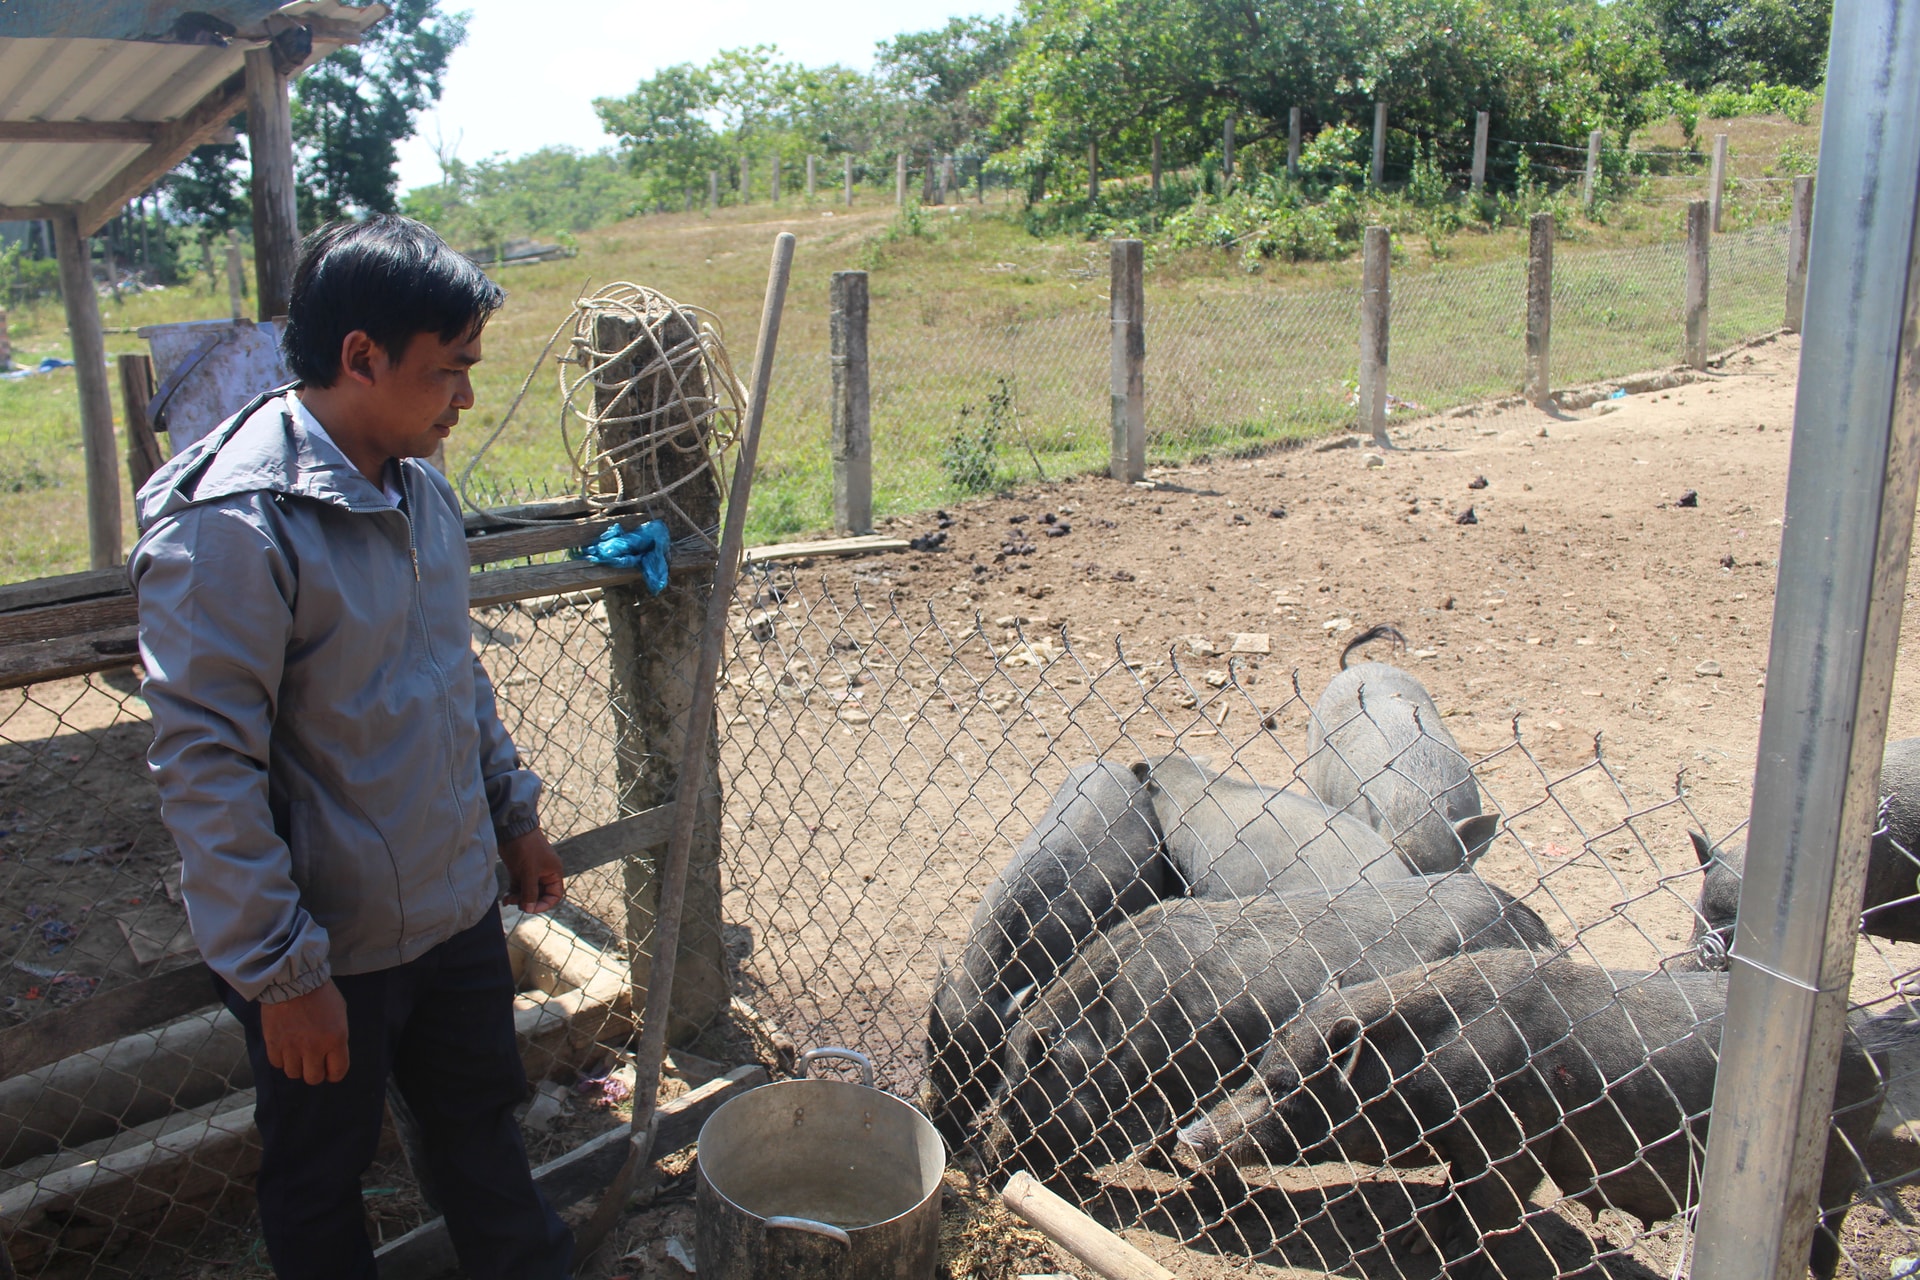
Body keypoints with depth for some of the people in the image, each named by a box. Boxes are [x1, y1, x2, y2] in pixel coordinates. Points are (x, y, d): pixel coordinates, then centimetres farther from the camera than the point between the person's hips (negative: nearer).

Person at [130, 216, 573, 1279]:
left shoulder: (419, 486, 1)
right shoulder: (230, 522, -24)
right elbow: (204, 766, -23)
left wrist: (514, 813, 17)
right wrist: (282, 972, -20)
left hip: (456, 910, 7)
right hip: (327, 948, -7)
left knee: (483, 1126, 25)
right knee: (319, 1185, 18)